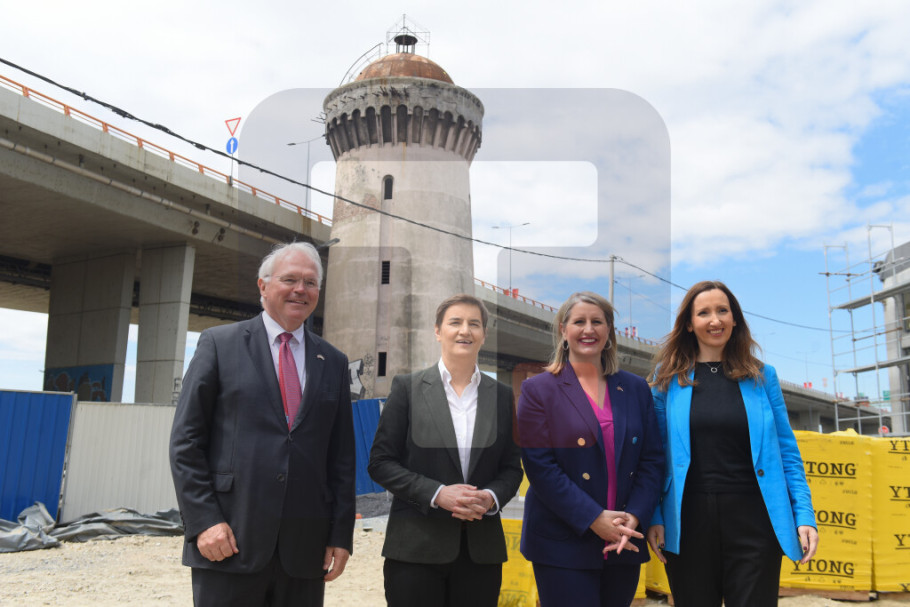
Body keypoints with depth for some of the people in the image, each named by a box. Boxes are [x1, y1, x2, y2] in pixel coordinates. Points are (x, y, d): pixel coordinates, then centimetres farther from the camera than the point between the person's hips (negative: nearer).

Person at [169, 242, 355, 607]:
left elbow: (341, 455, 10)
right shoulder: (219, 343, 3)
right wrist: (204, 521, -9)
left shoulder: (333, 363, 11)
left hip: (305, 547, 3)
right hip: (230, 540, -2)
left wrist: (341, 535, 5)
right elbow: (185, 441, -1)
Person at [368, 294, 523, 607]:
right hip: (415, 546, -2)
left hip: (482, 549, 2)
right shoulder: (407, 388, 0)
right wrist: (436, 494, -14)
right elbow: (381, 463, -2)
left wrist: (491, 498, -10)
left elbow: (511, 467, 11)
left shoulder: (502, 396, 7)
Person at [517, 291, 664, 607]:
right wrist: (593, 519, -15)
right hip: (563, 546, -4)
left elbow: (653, 459, 7)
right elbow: (540, 466, -10)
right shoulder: (538, 389, -2)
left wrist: (634, 517, -8)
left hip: (625, 542, 4)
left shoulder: (635, 388, 10)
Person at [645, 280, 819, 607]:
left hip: (753, 520, 1)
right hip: (688, 522, 0)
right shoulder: (669, 378, 2)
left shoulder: (761, 376, 6)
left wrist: (804, 515, -2)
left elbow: (786, 451, 6)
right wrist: (654, 518, -2)